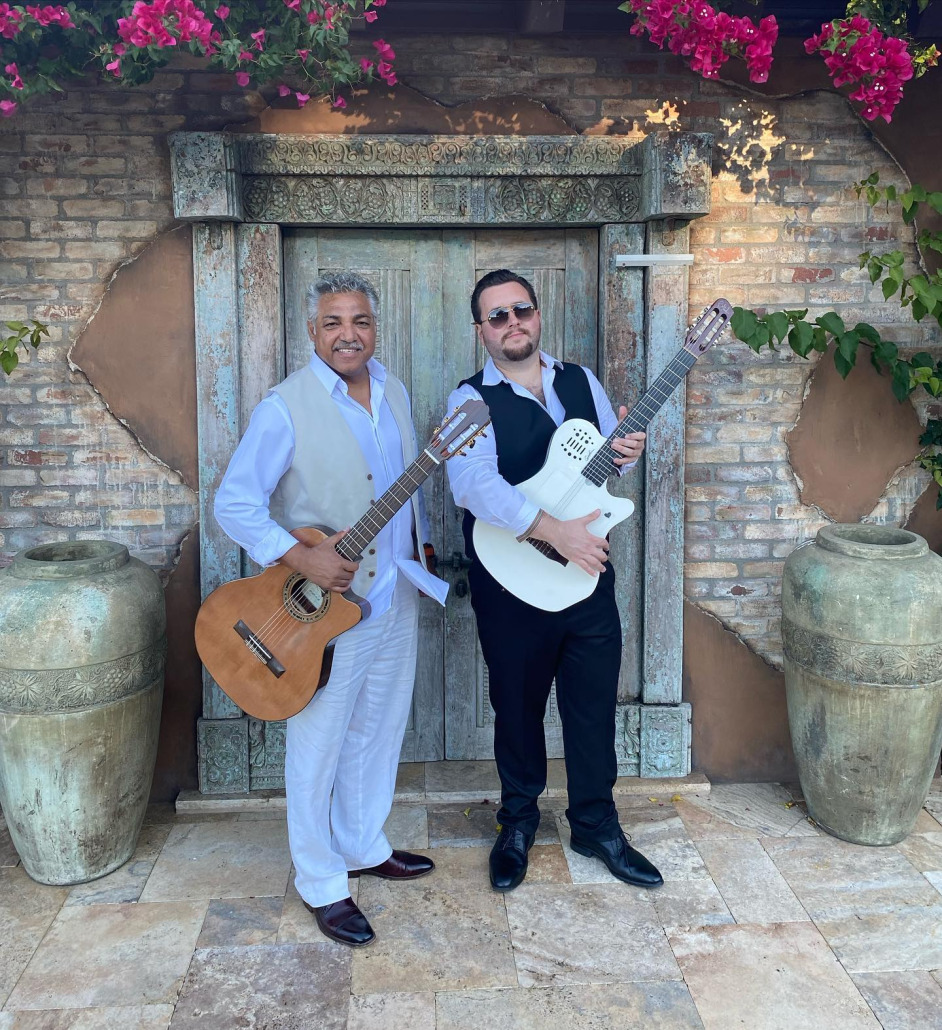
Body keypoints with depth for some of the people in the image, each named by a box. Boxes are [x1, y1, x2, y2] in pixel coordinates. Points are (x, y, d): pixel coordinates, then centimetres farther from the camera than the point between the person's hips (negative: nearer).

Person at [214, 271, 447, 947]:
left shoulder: (394, 393, 7)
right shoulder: (286, 408, -15)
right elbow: (234, 503, -18)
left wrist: (428, 546, 16)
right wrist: (300, 558, -27)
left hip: (397, 597, 7)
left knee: (379, 731, 19)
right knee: (319, 744, 6)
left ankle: (364, 846, 39)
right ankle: (322, 884, 23)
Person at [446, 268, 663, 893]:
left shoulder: (582, 381, 8)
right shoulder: (473, 400, -9)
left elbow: (608, 457, 17)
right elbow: (475, 484, -26)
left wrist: (626, 454, -7)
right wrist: (554, 531, -34)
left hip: (589, 572, 4)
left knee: (594, 705, 13)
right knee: (518, 707, 13)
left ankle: (597, 826, 33)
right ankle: (519, 822, 36)